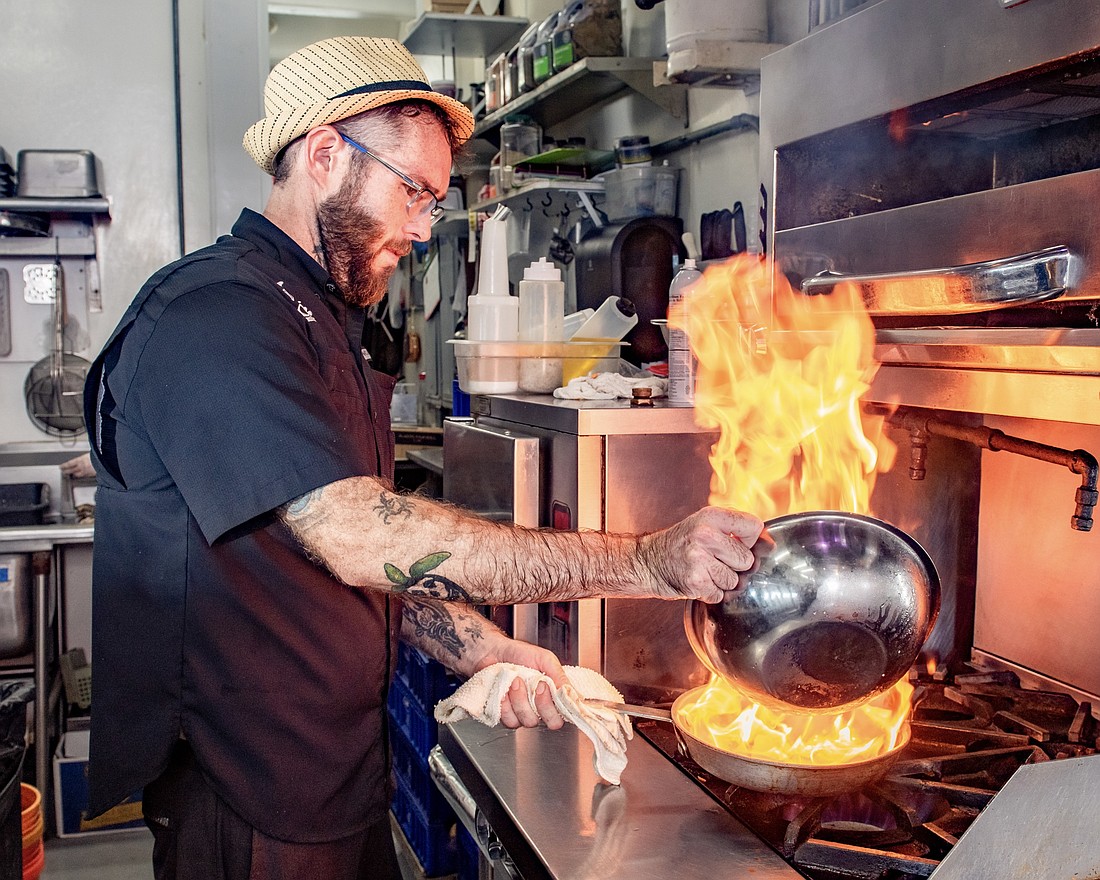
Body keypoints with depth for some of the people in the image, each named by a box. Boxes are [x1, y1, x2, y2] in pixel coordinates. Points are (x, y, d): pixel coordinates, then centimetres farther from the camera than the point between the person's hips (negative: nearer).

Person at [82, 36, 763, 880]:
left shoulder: (330, 324, 13)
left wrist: (481, 651, -4)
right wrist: (649, 561, -31)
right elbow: (357, 535, -32)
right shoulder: (209, 316, -21)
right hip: (251, 811, -8)